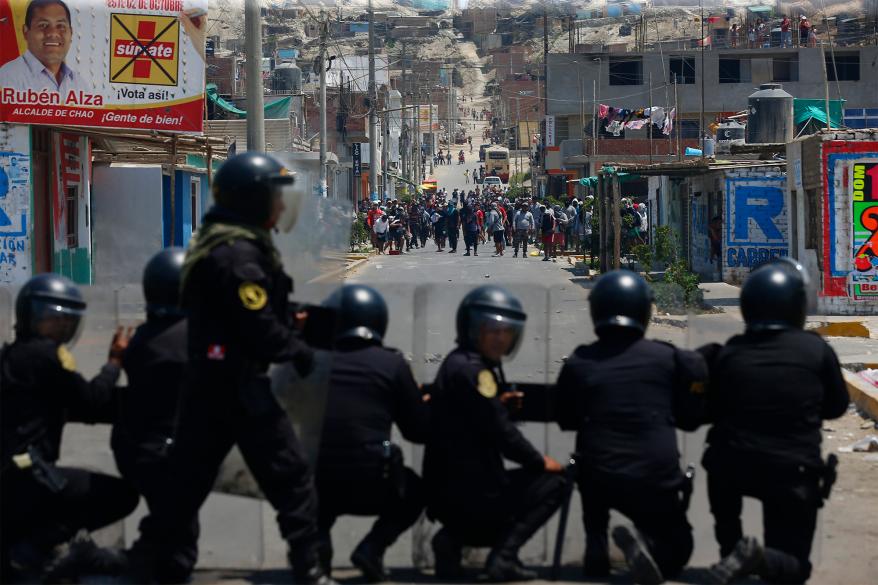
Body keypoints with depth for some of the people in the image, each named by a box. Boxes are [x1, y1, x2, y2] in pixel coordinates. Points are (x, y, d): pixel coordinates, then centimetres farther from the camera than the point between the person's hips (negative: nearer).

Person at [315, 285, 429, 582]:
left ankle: (317, 539, 7)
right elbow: (420, 431, 5)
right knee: (413, 491, 32)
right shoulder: (392, 364, 0)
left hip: (315, 487, 1)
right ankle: (372, 548, 5)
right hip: (370, 486, -1)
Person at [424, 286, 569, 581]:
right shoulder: (472, 369, -16)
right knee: (554, 481, -1)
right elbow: (500, 432, -17)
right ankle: (503, 555, -10)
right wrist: (539, 462, -4)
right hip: (469, 494, -10)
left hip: (445, 494, 10)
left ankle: (453, 539, 8)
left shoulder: (457, 363, 15)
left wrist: (497, 403, 5)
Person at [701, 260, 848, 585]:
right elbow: (837, 407, 8)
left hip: (733, 466, 2)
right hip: (793, 472, -2)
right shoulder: (816, 350, -6)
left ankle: (731, 545, 21)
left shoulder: (726, 354, -2)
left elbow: (711, 411, 8)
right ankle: (757, 558, -23)